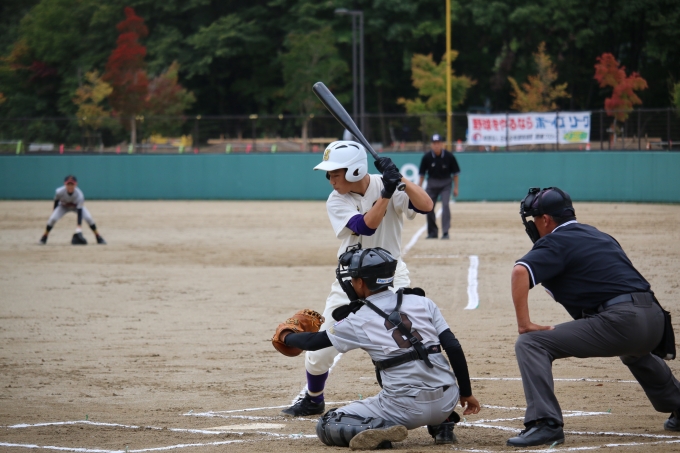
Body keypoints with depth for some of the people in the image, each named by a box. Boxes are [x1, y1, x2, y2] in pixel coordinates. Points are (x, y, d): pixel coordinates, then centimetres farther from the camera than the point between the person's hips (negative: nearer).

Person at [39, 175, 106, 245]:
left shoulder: (79, 195, -39)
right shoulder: (59, 192, -35)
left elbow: (80, 212, -39)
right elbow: (56, 200, -11)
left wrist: (78, 226, -46)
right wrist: (54, 209, 4)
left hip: (77, 206, -1)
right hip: (63, 206, 1)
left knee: (89, 218, -22)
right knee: (52, 218, -20)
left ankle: (98, 237, -5)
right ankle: (44, 237, 1)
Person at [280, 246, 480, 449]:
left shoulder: (358, 322, 1)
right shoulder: (423, 303, 7)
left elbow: (313, 342, 15)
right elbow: (454, 349, 4)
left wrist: (287, 337, 36)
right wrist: (466, 393, 14)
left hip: (407, 409, -4)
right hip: (447, 402, 4)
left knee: (326, 426, 9)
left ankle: (380, 430, -16)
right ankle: (442, 425, 20)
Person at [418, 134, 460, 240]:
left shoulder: (449, 156, -12)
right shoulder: (427, 157, -9)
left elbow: (455, 172, -1)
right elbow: (422, 174, 1)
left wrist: (456, 187, -2)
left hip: (445, 183, -2)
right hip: (432, 182, 2)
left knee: (445, 205, -16)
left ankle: (445, 232, -16)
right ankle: (432, 232, 18)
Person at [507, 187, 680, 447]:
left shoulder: (555, 242, 1)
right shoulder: (599, 235, 26)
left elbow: (521, 271, -17)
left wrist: (524, 325, -13)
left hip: (619, 321, -9)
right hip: (655, 320, 9)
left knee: (530, 344, -8)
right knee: (634, 351, 44)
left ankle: (545, 423, -21)